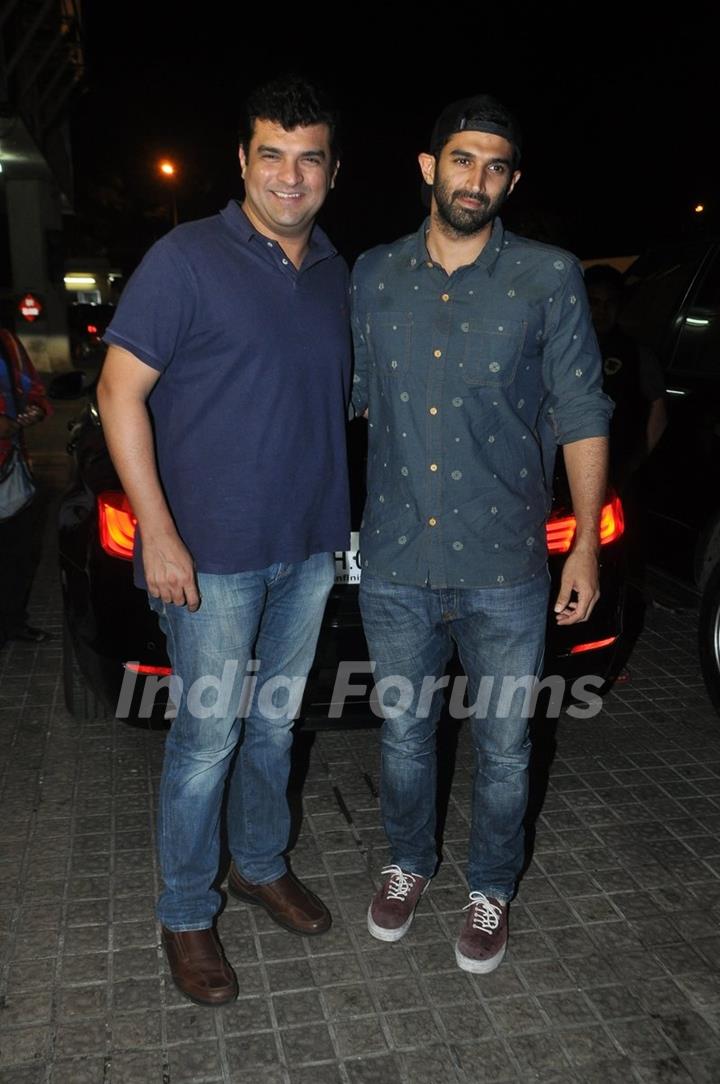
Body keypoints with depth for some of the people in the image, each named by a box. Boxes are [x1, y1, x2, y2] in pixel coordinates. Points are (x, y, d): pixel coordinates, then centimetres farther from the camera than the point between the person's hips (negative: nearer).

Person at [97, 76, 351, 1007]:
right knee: (209, 735, 4)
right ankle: (186, 916, 26)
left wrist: (339, 514, 11)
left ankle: (261, 865, 40)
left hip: (308, 547, 6)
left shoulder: (335, 272, 9)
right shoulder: (187, 259, -10)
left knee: (275, 721, 18)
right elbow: (119, 390, -12)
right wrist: (158, 531, -17)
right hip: (213, 553, -5)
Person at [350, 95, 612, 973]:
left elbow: (581, 414, -1)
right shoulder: (373, 276, 5)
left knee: (503, 748, 12)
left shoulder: (549, 278, -3)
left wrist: (586, 543, -5)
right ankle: (408, 865, 44)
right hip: (394, 565, 3)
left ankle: (490, 889, 38)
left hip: (504, 569, -2)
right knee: (403, 733, 18)